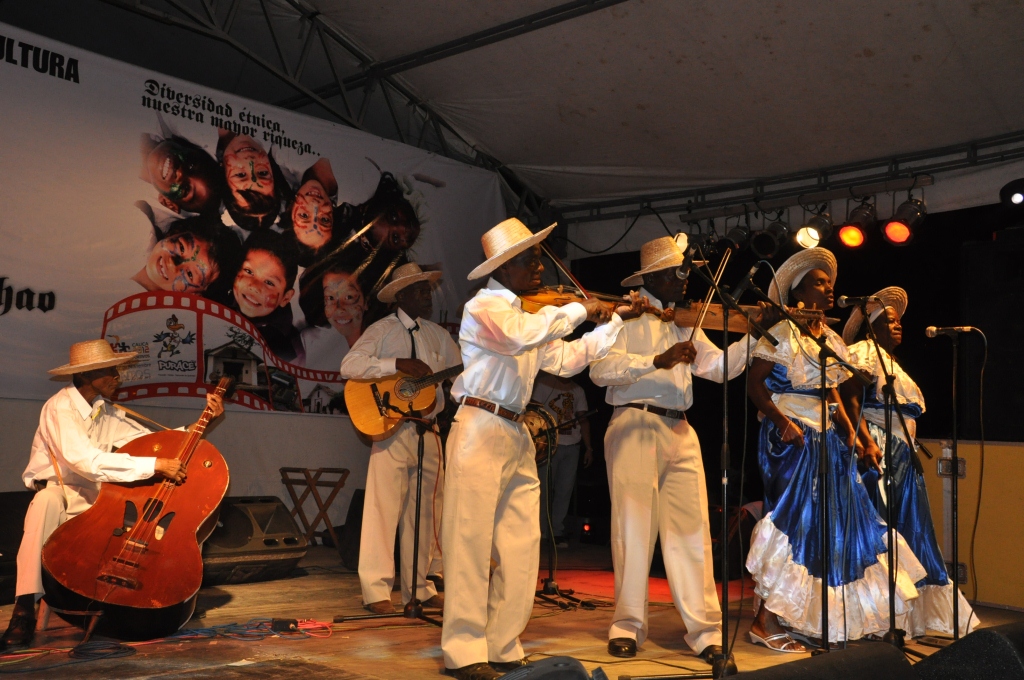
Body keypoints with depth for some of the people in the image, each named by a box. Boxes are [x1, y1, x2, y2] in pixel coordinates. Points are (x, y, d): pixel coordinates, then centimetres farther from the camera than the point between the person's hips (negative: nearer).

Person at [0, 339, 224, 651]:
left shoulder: (107, 412, 8)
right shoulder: (61, 408, -15)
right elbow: (86, 461, -30)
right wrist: (157, 465, -32)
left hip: (93, 503, 6)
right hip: (57, 495, -6)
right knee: (47, 500, -40)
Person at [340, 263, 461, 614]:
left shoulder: (439, 335, 14)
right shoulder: (383, 330, -3)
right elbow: (349, 365, -16)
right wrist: (399, 364, -23)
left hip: (428, 430, 6)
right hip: (391, 428, -5)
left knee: (422, 511, 9)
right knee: (384, 508, -6)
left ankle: (418, 587, 17)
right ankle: (376, 590, 1)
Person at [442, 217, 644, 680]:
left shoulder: (529, 312, 17)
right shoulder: (484, 306, -8)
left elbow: (566, 360, 17)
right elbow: (523, 335, -28)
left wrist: (616, 321, 16)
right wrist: (579, 309, -17)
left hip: (516, 436, 8)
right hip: (480, 431, -8)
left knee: (521, 548, 7)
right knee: (471, 544, -4)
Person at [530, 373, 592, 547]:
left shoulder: (578, 390, 15)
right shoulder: (543, 384, 2)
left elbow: (583, 419, 13)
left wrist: (588, 448, 6)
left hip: (572, 447, 4)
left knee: (565, 490, 4)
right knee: (544, 489, -3)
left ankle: (558, 531, 10)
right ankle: (542, 531, 5)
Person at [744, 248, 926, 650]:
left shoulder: (833, 340, 16)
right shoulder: (782, 332, -6)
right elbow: (755, 383, -12)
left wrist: (850, 433, 7)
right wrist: (782, 420, -24)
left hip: (827, 439, 8)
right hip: (791, 437, -8)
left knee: (833, 521, 7)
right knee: (793, 519, -11)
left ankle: (821, 618, 16)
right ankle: (765, 622, -4)